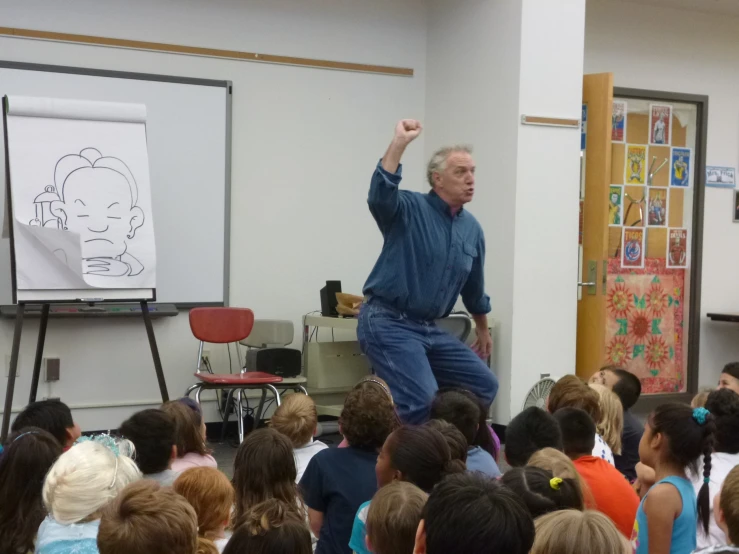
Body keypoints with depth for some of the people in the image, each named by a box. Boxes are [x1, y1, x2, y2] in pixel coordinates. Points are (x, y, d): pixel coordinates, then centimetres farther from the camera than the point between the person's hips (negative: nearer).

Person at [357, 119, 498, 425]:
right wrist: (400, 142, -37)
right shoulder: (409, 209, -8)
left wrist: (483, 330, 34)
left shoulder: (472, 228, 11)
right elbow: (380, 196, -32)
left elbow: (474, 286, 24)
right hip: (388, 323, -8)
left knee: (484, 385, 7)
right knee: (423, 400, -23)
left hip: (429, 330, 8)